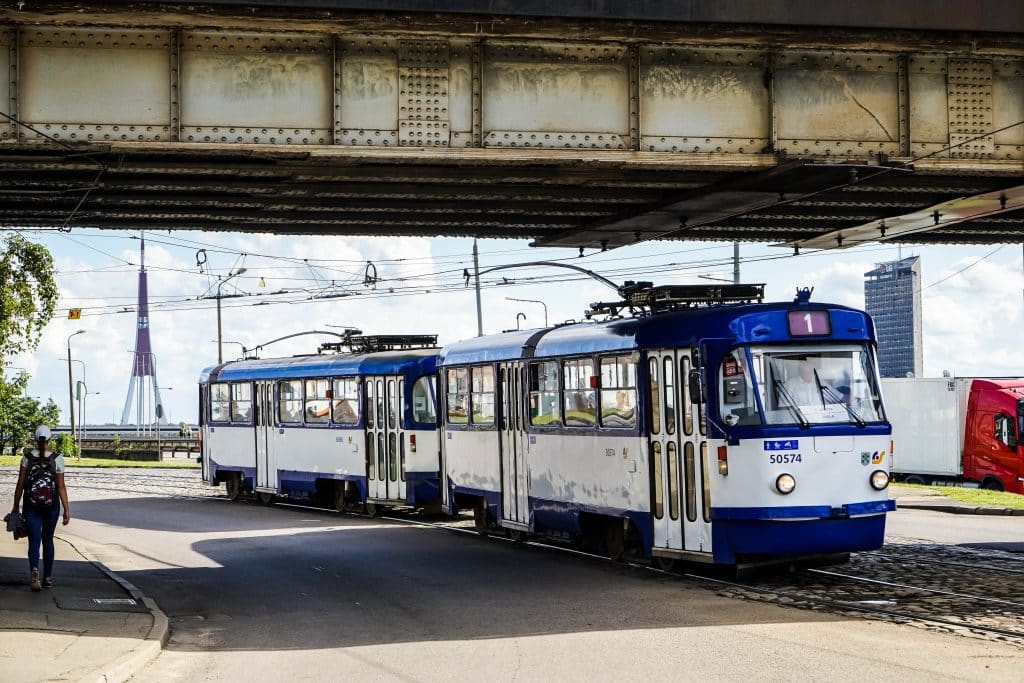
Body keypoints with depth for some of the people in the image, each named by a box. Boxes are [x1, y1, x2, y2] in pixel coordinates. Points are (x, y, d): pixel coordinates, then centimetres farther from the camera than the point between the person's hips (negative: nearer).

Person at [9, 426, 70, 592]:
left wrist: (16, 506, 6)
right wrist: (66, 509, -4)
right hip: (51, 505, 1)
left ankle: (34, 570, -29)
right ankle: (48, 578, 22)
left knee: (34, 540, -2)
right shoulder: (57, 459, -7)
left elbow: (20, 484, -3)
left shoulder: (27, 457, -5)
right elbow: (61, 487, -8)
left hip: (31, 506, 0)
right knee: (48, 539, 16)